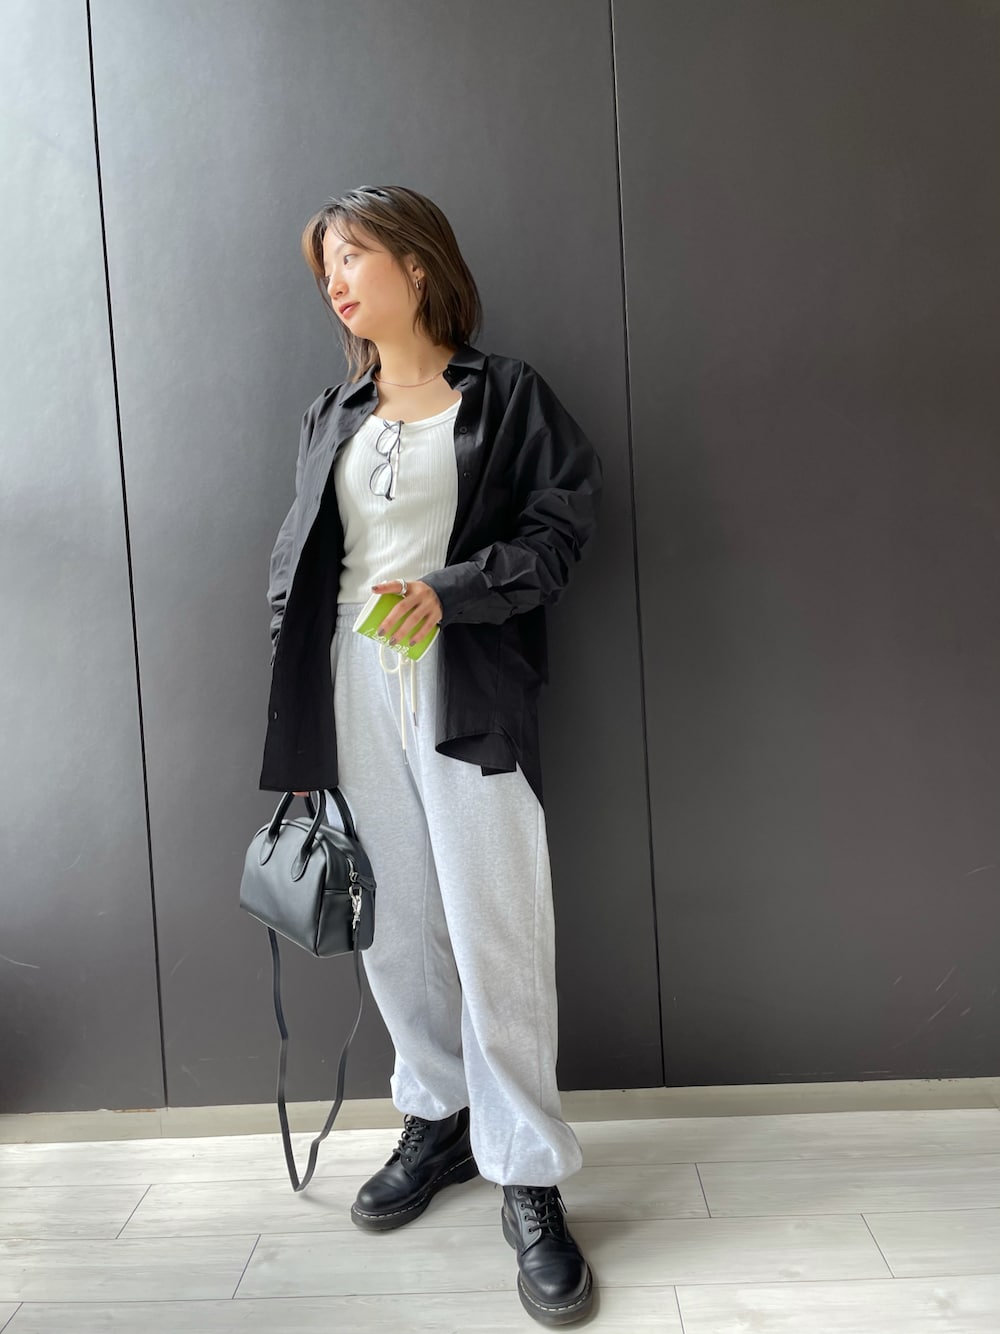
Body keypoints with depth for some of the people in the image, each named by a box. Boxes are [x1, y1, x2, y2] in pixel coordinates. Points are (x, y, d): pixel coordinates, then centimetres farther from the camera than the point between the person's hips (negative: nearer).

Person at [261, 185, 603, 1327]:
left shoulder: (503, 395, 5)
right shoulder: (331, 420, 16)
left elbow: (560, 527, -2)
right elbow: (294, 573, 13)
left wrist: (448, 590, -18)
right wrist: (295, 742, 8)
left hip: (467, 695, -4)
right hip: (353, 694, 4)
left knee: (496, 937, -5)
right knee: (393, 931, 9)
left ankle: (528, 1179, 10)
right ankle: (440, 1121, 30)